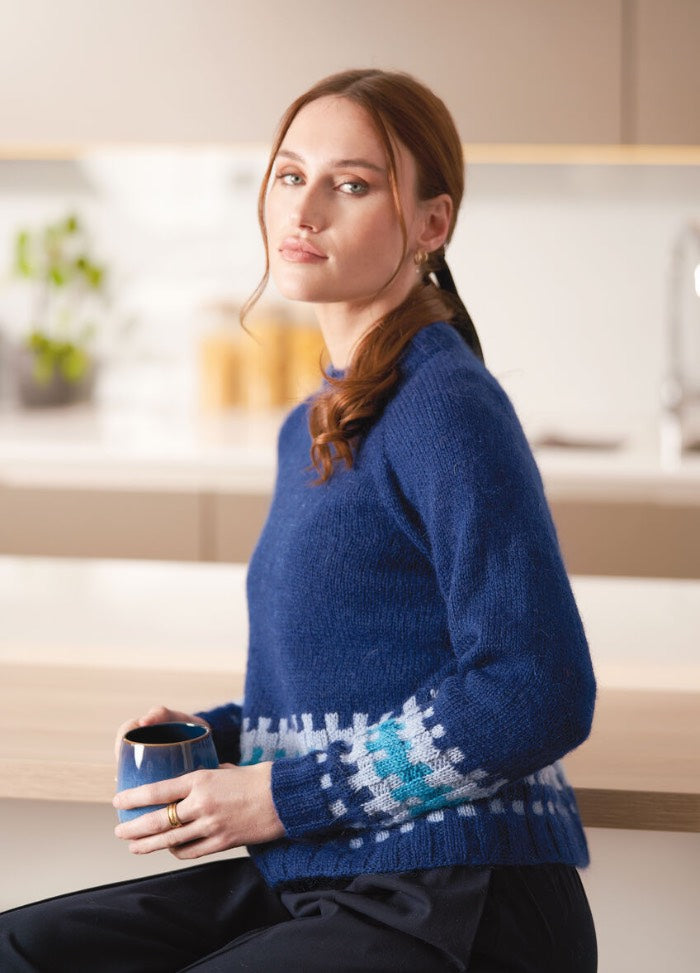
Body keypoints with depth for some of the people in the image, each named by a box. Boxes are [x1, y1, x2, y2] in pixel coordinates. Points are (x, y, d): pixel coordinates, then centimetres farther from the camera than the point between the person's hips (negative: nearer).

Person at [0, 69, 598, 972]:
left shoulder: (450, 407, -14)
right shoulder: (311, 427, 14)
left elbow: (537, 695, -19)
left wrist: (285, 796, -15)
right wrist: (211, 737, 5)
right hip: (323, 883, 9)